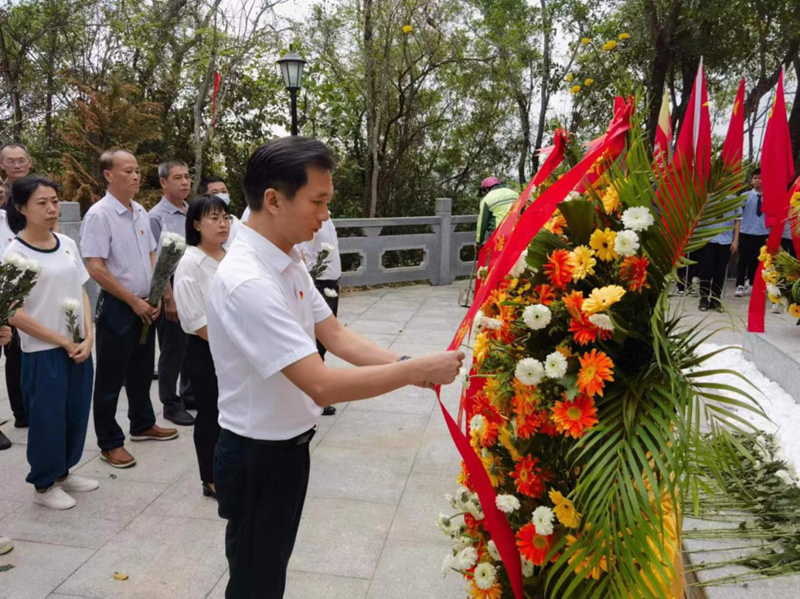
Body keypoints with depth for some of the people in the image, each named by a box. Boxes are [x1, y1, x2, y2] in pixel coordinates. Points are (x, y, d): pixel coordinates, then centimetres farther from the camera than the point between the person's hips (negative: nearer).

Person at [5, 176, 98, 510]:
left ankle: (63, 472, 33)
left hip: (79, 348, 6)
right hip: (43, 352, -5)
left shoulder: (67, 244, 5)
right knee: (47, 418, 4)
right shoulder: (16, 252, -12)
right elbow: (15, 314, -14)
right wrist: (64, 343, -13)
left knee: (76, 414, 13)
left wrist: (88, 338, -4)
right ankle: (44, 486, 23)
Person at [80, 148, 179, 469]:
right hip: (116, 307, -7)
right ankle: (109, 443, 15)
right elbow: (95, 269, -19)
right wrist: (134, 301, -16)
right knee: (111, 379, 4)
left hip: (145, 306, 7)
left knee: (142, 371, 19)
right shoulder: (99, 215, -15)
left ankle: (142, 425, 35)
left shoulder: (140, 212, 7)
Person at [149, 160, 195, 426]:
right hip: (172, 287, -6)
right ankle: (171, 404, 18)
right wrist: (169, 299, -15)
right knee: (173, 350, 4)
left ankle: (190, 395, 29)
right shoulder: (157, 217, -10)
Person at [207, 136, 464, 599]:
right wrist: (416, 371, -25)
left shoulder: (290, 262, 1)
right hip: (258, 458, -8)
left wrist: (410, 364, -13)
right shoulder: (248, 283, -30)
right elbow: (323, 386, -32)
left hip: (287, 446, 8)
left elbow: (338, 338, 0)